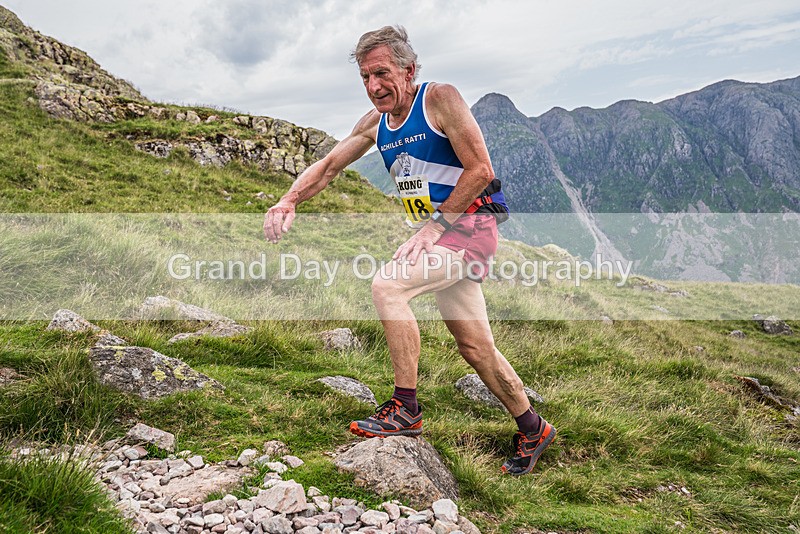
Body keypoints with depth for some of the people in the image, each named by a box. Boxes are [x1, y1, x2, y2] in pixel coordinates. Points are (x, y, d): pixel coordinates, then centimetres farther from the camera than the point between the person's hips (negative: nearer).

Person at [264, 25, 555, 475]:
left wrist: (436, 225, -19)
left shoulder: (440, 98, -11)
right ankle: (534, 430, 27)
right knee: (475, 346, 9)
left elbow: (481, 169, -16)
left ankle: (406, 410, -13)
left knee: (386, 285, -25)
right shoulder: (376, 122, 9)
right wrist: (288, 202, -4)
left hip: (469, 225, -7)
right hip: (439, 232, 8)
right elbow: (328, 166, 11)